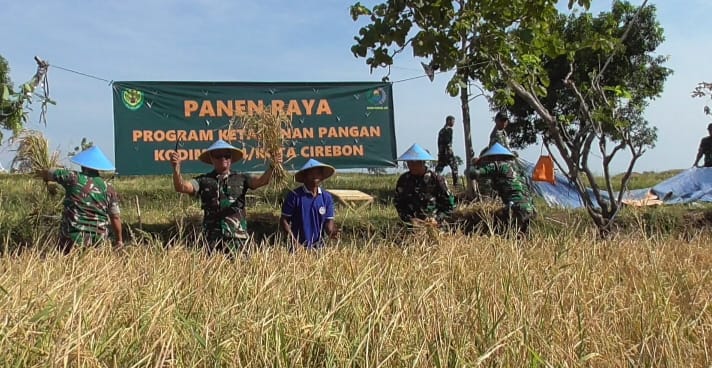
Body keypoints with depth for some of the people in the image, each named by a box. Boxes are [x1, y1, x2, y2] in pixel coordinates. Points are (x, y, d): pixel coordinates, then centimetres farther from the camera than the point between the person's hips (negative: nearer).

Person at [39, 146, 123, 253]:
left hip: (73, 237, -2)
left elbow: (45, 173, 12)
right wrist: (119, 241, 14)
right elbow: (115, 217, 5)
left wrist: (45, 173, 36)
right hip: (98, 239, 2)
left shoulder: (73, 178, -2)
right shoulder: (109, 189, 4)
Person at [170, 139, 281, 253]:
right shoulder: (203, 181, 7)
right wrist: (176, 168, -22)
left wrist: (271, 167, -25)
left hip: (238, 237, 0)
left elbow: (261, 181, -6)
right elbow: (181, 187, -4)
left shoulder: (241, 179, 8)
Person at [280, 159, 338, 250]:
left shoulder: (327, 197, 2)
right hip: (298, 245, -3)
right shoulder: (295, 196, -8)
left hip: (318, 246, 3)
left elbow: (328, 221, 4)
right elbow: (284, 220, -4)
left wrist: (331, 231, -18)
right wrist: (292, 237, -17)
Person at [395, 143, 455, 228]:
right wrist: (409, 219, -2)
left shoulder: (437, 179, -2)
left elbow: (449, 204, 2)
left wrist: (437, 220, -8)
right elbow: (398, 203, 11)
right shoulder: (403, 180, 5)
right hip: (412, 226, 2)